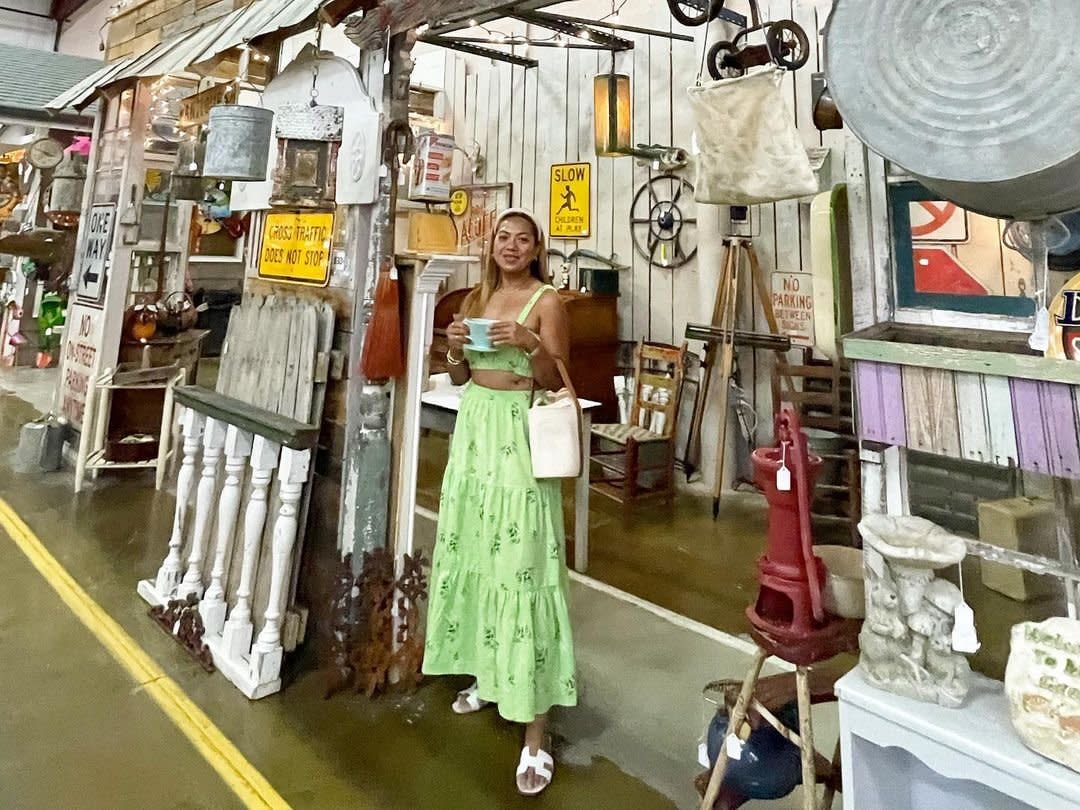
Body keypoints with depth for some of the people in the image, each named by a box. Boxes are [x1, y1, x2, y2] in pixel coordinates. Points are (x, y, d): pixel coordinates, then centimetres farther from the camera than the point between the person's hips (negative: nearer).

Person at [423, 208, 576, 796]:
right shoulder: (478, 297, 14)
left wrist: (531, 345, -22)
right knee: (470, 548, 12)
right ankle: (487, 675, 31)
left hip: (520, 434, -7)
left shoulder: (548, 301, -4)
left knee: (521, 558, -9)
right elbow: (459, 378, 16)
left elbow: (556, 383, -7)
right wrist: (455, 348, -3)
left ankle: (535, 734, -2)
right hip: (474, 427, 7)